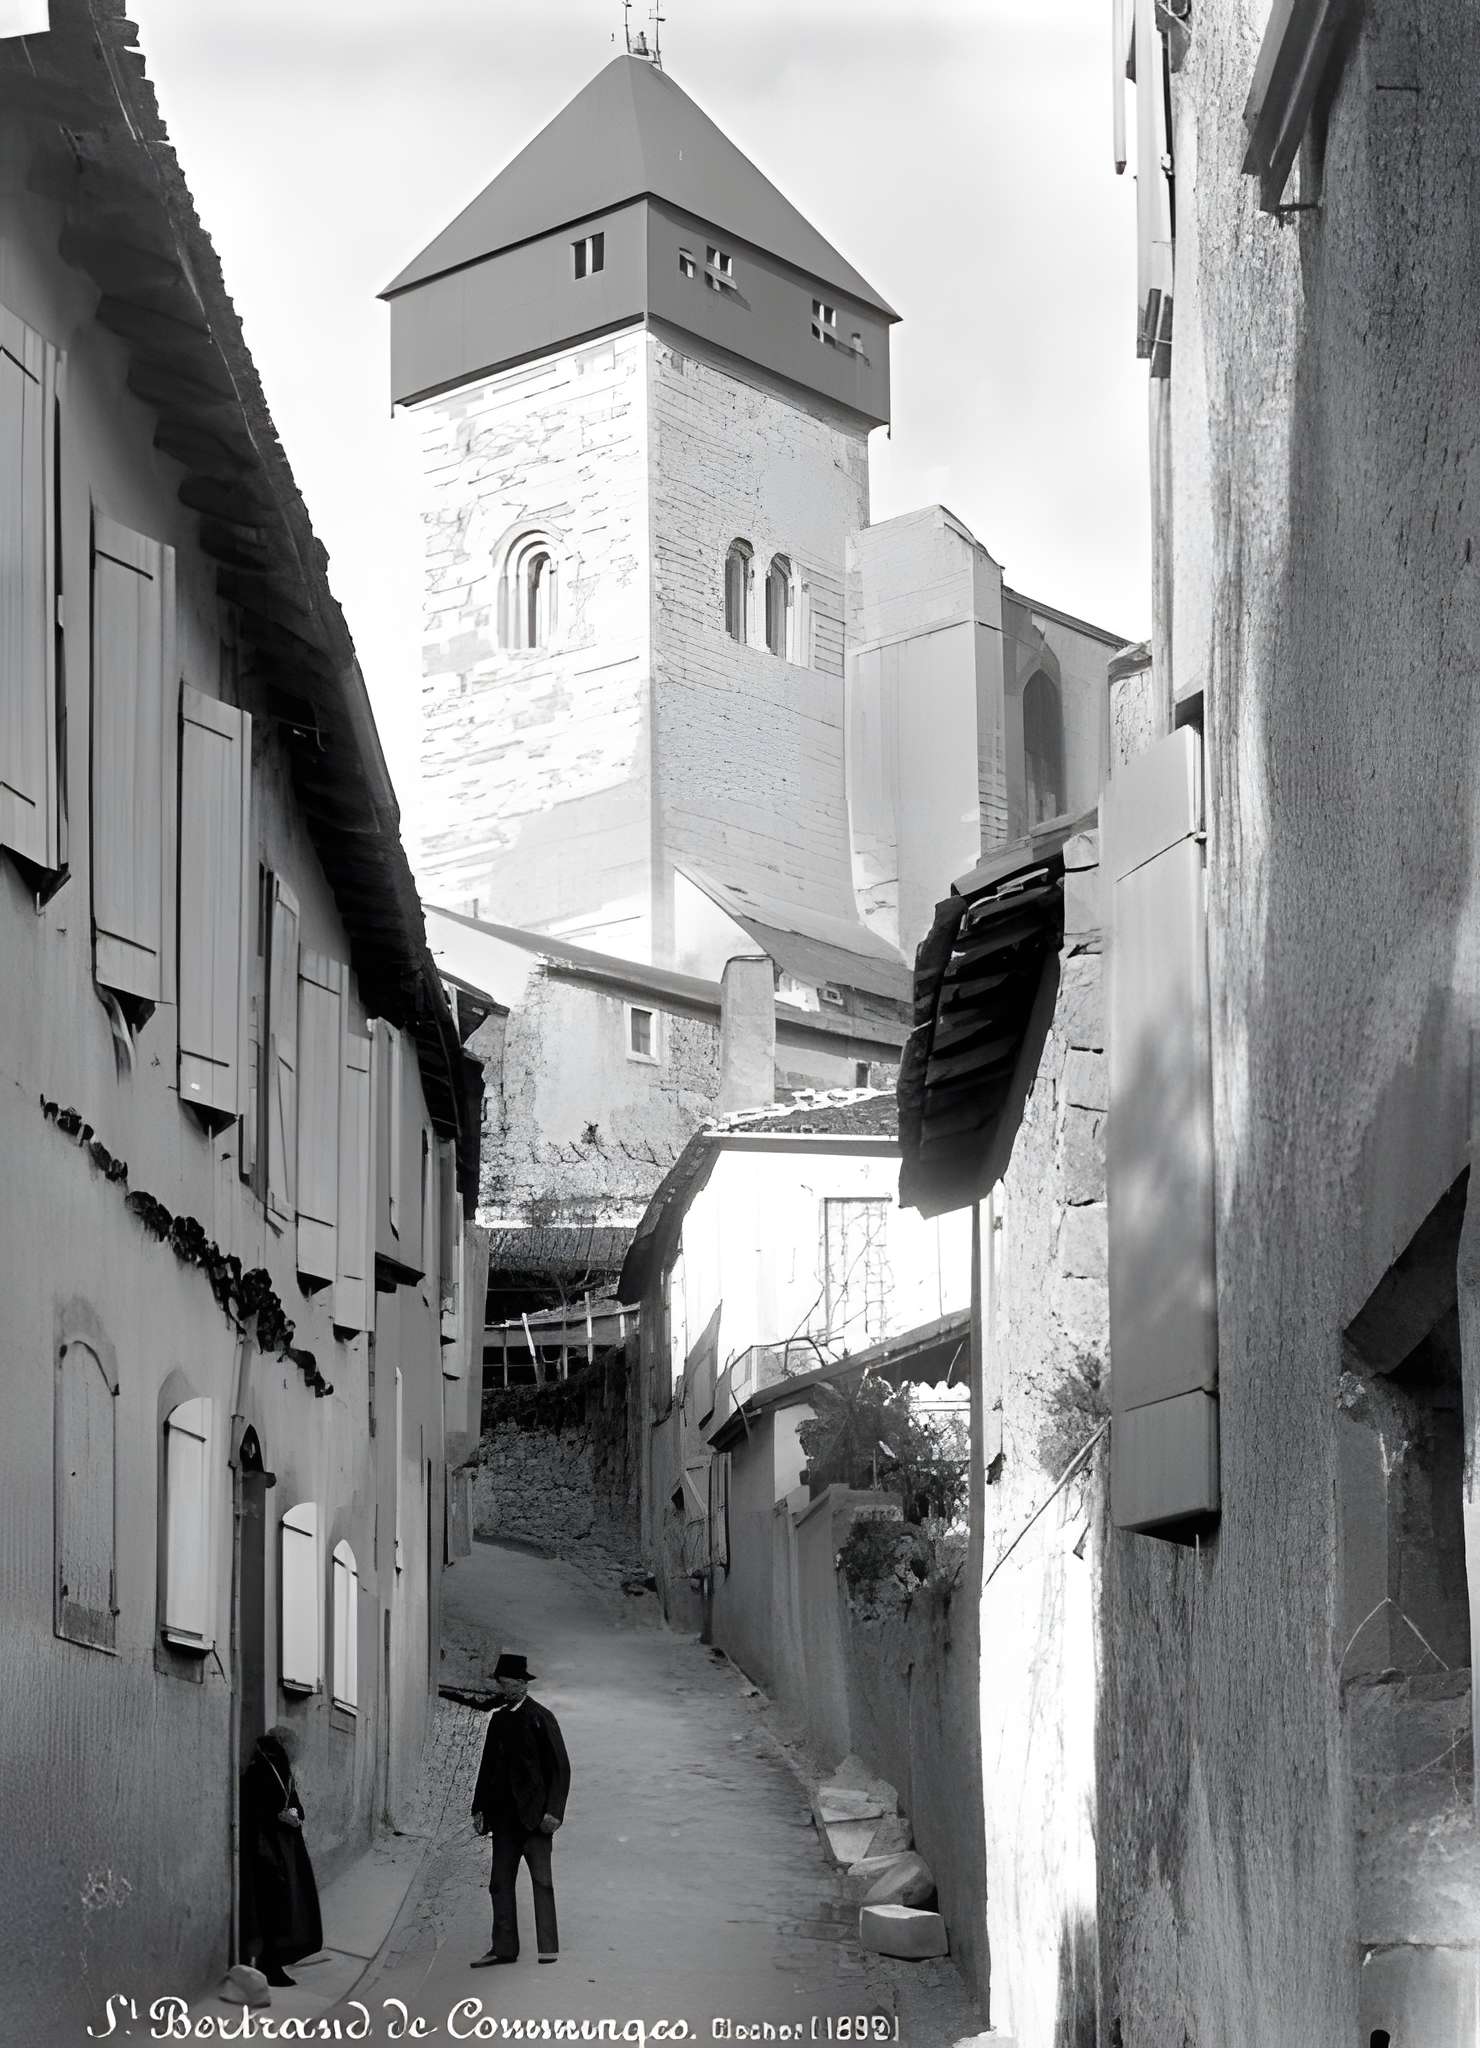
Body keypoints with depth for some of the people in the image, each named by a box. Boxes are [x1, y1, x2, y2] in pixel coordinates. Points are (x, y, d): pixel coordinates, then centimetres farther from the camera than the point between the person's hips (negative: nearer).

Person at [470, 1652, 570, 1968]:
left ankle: (548, 1948, -5)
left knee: (542, 1881, -6)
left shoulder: (541, 1718, -5)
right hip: (504, 1814, 6)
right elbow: (488, 1766, 18)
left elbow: (560, 1768, -7)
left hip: (534, 1812, -6)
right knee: (500, 1882, 5)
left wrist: (553, 1811, -14)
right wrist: (479, 1808, 11)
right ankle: (503, 1948, 9)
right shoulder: (498, 1719, 13)